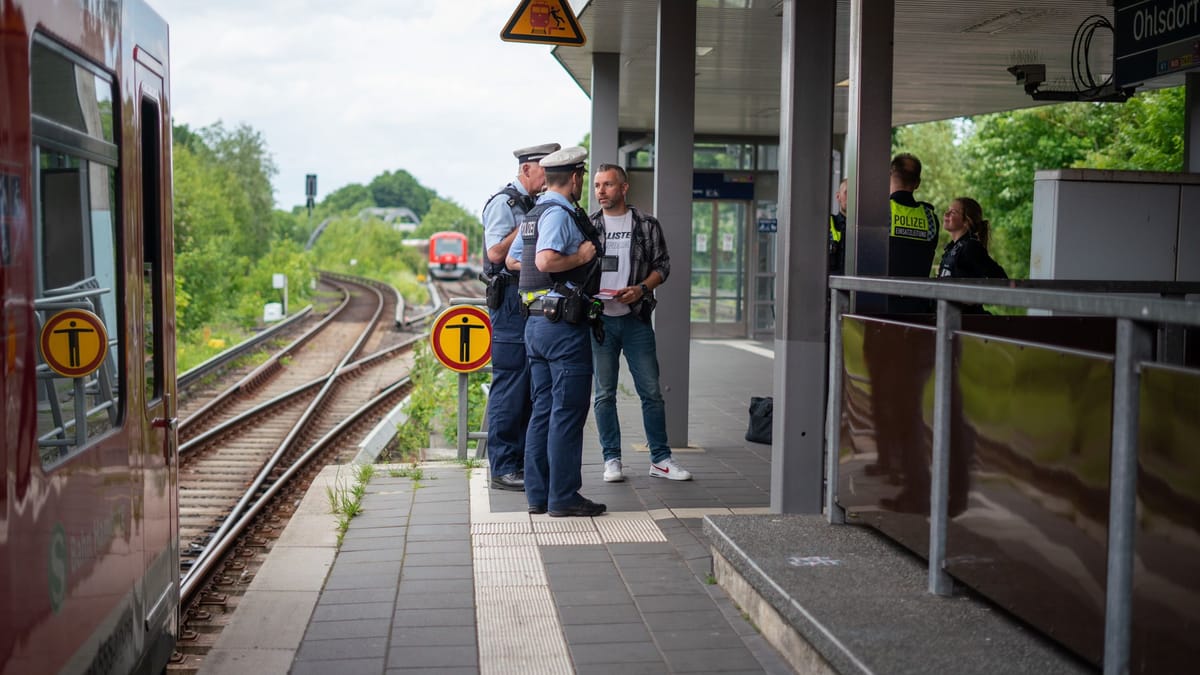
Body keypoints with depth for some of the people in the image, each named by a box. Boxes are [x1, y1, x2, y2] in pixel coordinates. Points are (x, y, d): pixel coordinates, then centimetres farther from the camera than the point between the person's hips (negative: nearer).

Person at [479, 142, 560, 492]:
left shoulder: (535, 205, 18)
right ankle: (502, 468, -2)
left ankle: (520, 461, 19)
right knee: (509, 386, -7)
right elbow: (496, 252, -18)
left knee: (529, 386, 11)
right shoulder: (504, 202, -8)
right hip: (511, 300, -9)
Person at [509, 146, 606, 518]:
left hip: (535, 322, 10)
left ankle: (539, 494, 16)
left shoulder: (533, 214, 16)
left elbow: (512, 259, 26)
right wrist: (581, 257, -13)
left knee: (543, 411, 12)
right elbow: (546, 261, -28)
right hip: (563, 323, -10)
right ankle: (563, 496, -1)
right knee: (568, 412, -5)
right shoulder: (560, 213, -14)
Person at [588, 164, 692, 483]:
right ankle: (612, 459, 15)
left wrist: (641, 289, -12)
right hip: (599, 319, 1)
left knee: (651, 391, 2)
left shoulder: (647, 224, 5)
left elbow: (662, 265, 5)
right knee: (604, 394, 6)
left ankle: (660, 459, 11)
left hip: (636, 319, -1)